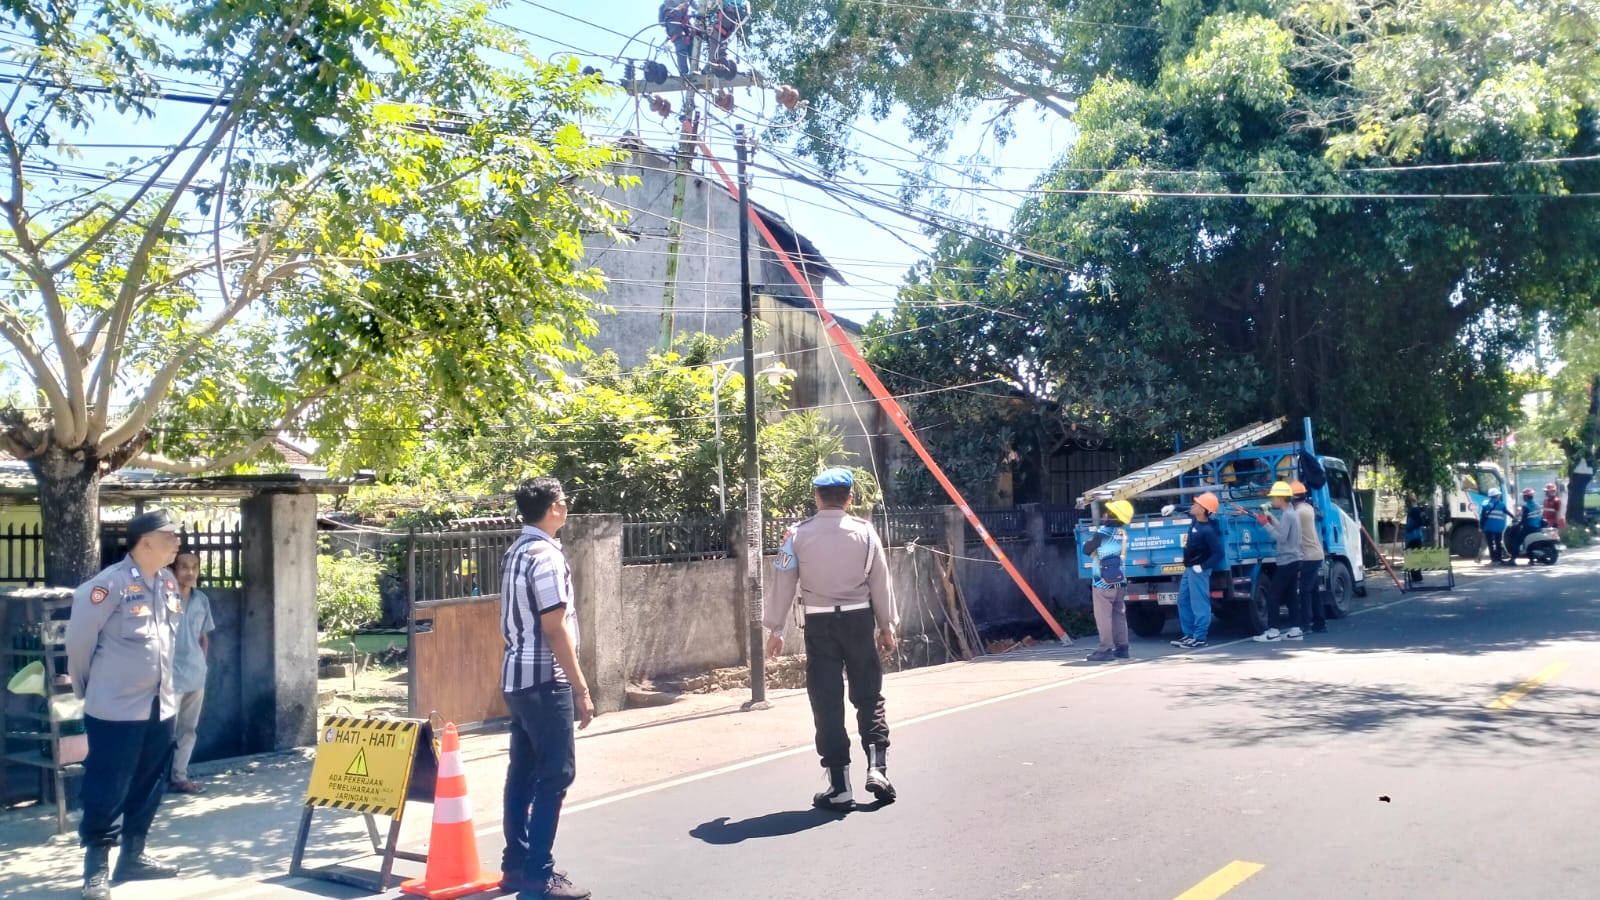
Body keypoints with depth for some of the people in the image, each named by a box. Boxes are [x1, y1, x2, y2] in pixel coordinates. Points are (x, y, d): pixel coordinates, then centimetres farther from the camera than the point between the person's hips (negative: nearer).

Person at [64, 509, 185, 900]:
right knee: (106, 792, 1)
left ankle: (133, 857, 28)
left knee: (148, 787, 15)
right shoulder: (111, 584, -17)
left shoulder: (169, 585, 6)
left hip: (160, 706, 7)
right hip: (116, 709, -7)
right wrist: (89, 689, 2)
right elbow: (79, 639, -10)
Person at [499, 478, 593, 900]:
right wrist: (581, 688, -17)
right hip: (544, 680, -10)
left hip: (516, 676, 10)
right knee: (555, 774, -5)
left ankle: (516, 865, 19)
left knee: (523, 771, 13)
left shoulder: (517, 551, 13)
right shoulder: (546, 554, -17)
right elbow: (555, 629, -20)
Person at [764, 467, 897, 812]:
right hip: (859, 619, 1)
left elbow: (782, 585, 0)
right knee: (869, 696, 14)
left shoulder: (798, 535, -4)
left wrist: (775, 629, 9)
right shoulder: (864, 532, -1)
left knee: (827, 703, 3)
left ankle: (839, 787, 5)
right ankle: (877, 767, 4)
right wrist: (886, 625, 13)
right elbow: (880, 583, 3)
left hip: (819, 623, -1)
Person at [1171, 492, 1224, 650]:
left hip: (1198, 570, -10)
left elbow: (1219, 554, -24)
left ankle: (1199, 637, -3)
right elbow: (1189, 510, 29)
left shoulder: (1208, 530, -23)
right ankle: (1189, 634, 21)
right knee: (1183, 601, 15)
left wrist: (1202, 567, -22)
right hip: (1189, 569, 10)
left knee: (1198, 603, -7)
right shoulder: (1195, 520, 3)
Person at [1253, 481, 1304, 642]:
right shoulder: (1292, 513, 15)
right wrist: (1272, 521, 11)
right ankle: (1295, 630, 11)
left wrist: (1266, 524, -18)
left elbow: (1281, 537, -21)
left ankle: (1272, 631, -8)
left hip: (1286, 562, -10)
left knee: (1272, 595, -8)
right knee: (1291, 596, 10)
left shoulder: (1287, 515, -17)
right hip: (1293, 561, 10)